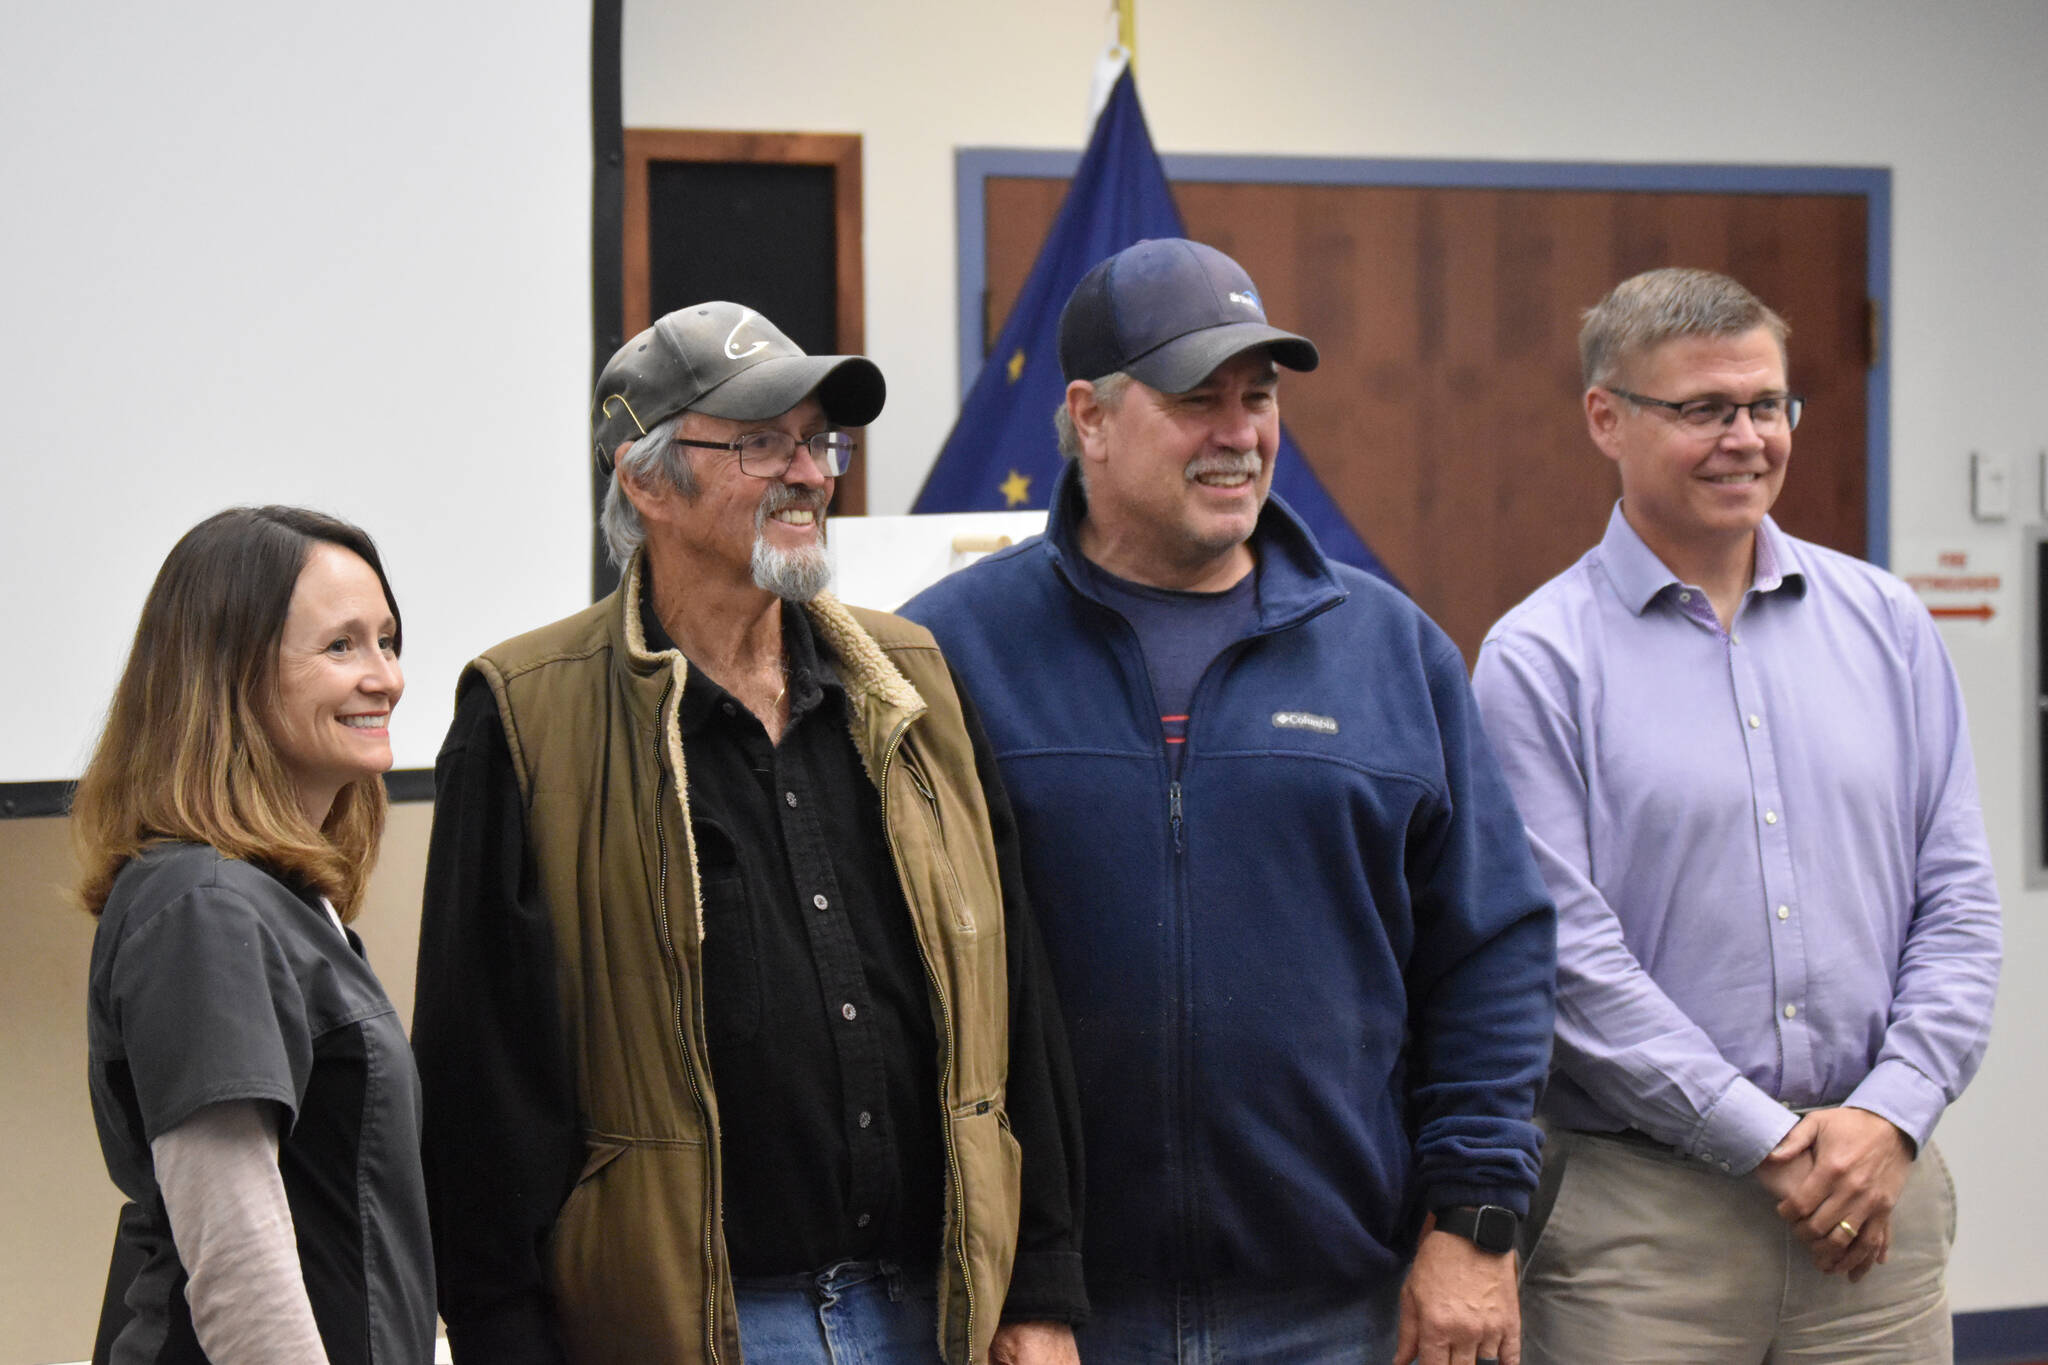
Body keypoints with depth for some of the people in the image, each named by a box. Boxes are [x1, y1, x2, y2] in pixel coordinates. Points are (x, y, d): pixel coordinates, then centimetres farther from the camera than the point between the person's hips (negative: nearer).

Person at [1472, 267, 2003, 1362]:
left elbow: (1957, 900, 8)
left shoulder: (1885, 624, 9)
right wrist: (1771, 1143, -12)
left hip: (1878, 1197, 4)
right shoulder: (1537, 661, -4)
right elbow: (1566, 952, -10)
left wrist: (1889, 1116, -5)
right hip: (1639, 1215, -3)